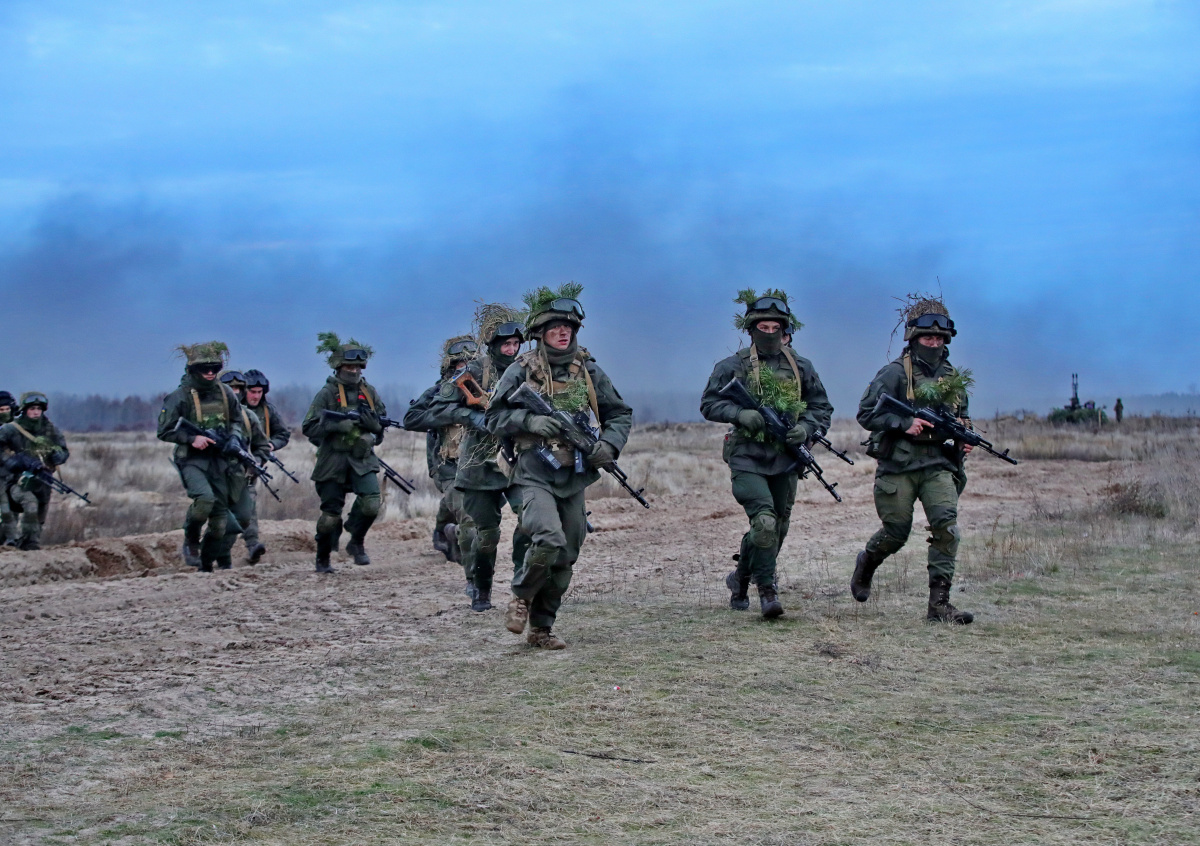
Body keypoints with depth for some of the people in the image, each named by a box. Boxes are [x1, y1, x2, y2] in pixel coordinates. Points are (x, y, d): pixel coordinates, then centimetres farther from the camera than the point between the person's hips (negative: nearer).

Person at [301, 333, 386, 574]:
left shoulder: (369, 393, 10)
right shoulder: (327, 393, -3)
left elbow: (382, 424, 15)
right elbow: (309, 428, -9)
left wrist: (369, 420, -7)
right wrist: (338, 425, -21)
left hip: (363, 460, 3)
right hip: (333, 461, -3)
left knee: (371, 504, -18)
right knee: (330, 515, 1)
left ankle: (356, 542, 7)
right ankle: (322, 560, 21)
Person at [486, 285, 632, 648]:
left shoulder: (589, 370, 7)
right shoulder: (522, 370, -3)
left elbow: (620, 414, 15)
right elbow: (494, 418, -1)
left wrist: (609, 444, -4)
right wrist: (530, 421, -18)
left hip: (575, 479, 5)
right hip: (535, 475, -5)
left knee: (564, 559, 7)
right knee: (548, 540, -25)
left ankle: (541, 628, 21)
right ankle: (521, 596, 2)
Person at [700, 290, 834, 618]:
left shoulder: (801, 367, 7)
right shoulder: (732, 366, -1)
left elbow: (823, 408, 13)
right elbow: (709, 404, 2)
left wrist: (807, 428, -8)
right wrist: (740, 414, -16)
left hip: (785, 461, 4)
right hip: (747, 460, -4)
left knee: (777, 529, 12)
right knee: (764, 522, -21)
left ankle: (741, 577, 36)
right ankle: (767, 590, -12)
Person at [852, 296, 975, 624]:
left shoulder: (953, 377, 13)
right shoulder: (895, 373, -4)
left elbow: (961, 417, 27)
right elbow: (866, 414, -7)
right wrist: (904, 424, -18)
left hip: (938, 465, 4)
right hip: (899, 465, -4)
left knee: (946, 526, -16)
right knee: (896, 533, 4)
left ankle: (939, 603, -14)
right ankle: (865, 564, 39)